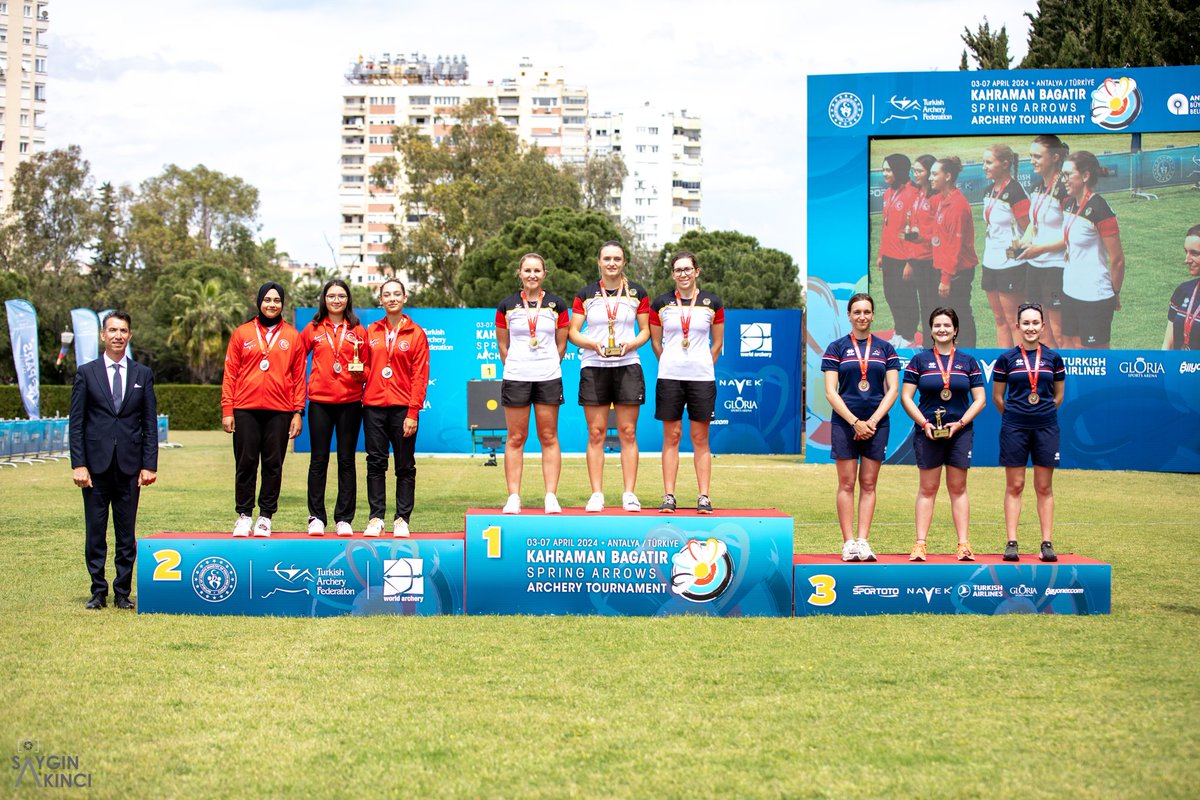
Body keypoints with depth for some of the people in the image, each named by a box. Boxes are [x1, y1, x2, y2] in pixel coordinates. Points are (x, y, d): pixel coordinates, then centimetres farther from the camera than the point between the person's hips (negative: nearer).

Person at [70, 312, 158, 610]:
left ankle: (123, 592, 12)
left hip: (129, 465, 1)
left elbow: (150, 423, 7)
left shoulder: (143, 374, 8)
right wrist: (78, 464, -6)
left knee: (127, 534, 4)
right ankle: (98, 591, 14)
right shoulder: (86, 373, 5)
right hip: (96, 464, -1)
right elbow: (76, 423, 2)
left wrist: (149, 465, -1)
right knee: (95, 532, 4)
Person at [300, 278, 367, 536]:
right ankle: (316, 517, 7)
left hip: (350, 402, 0)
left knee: (346, 460, 4)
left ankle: (344, 519, 8)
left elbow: (367, 366, 11)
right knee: (319, 460, 2)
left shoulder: (358, 331, 7)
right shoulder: (313, 330, 7)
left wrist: (361, 370, -9)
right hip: (320, 402, 0)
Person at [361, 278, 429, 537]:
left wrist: (413, 412, -8)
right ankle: (376, 518, 8)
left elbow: (420, 376, -2)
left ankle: (402, 519, 8)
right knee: (375, 463, 3)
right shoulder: (371, 331, 10)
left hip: (403, 407, -2)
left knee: (405, 466, 2)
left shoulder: (416, 333, 2)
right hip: (374, 406, 2)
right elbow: (365, 367, 15)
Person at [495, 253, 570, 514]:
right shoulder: (507, 306, 5)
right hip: (515, 377, 0)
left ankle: (551, 497, 4)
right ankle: (513, 497, 3)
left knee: (549, 438, 2)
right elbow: (503, 345, 12)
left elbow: (561, 345, 11)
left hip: (549, 378, 0)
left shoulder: (557, 305, 5)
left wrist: (547, 366, 10)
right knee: (515, 438, 0)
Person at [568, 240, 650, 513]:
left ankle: (630, 493, 3)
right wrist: (594, 344, -13)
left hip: (627, 366, 0)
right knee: (596, 433, -1)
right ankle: (596, 494, 3)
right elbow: (573, 332, 5)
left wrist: (630, 344, -10)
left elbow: (645, 330, 10)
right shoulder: (585, 294, 6)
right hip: (593, 367, 0)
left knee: (628, 432, -1)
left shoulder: (637, 293, 7)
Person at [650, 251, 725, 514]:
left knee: (700, 438, 2)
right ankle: (668, 497, 5)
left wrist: (702, 366, 10)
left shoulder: (712, 303, 4)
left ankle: (704, 497, 6)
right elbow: (656, 342, 13)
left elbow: (718, 343, 12)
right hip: (669, 377, 0)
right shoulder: (660, 303, 4)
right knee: (671, 436, 1)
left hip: (702, 377, 0)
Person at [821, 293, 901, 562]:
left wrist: (873, 420, -8)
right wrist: (855, 422, -11)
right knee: (847, 483, -2)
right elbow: (831, 392, -2)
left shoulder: (885, 349, 10)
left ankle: (863, 541, 4)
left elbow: (893, 389, 5)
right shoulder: (837, 348, 4)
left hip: (876, 424, 2)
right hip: (844, 423, -2)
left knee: (868, 484, 2)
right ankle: (848, 542, -1)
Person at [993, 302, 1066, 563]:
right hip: (1014, 428, -1)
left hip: (1045, 428, 1)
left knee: (1044, 487, 4)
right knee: (1014, 486, 1)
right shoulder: (1006, 359, 1)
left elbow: (1058, 396, 15)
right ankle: (1012, 543, 3)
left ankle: (1047, 543, 7)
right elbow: (997, 397, 9)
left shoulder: (1053, 358, 6)